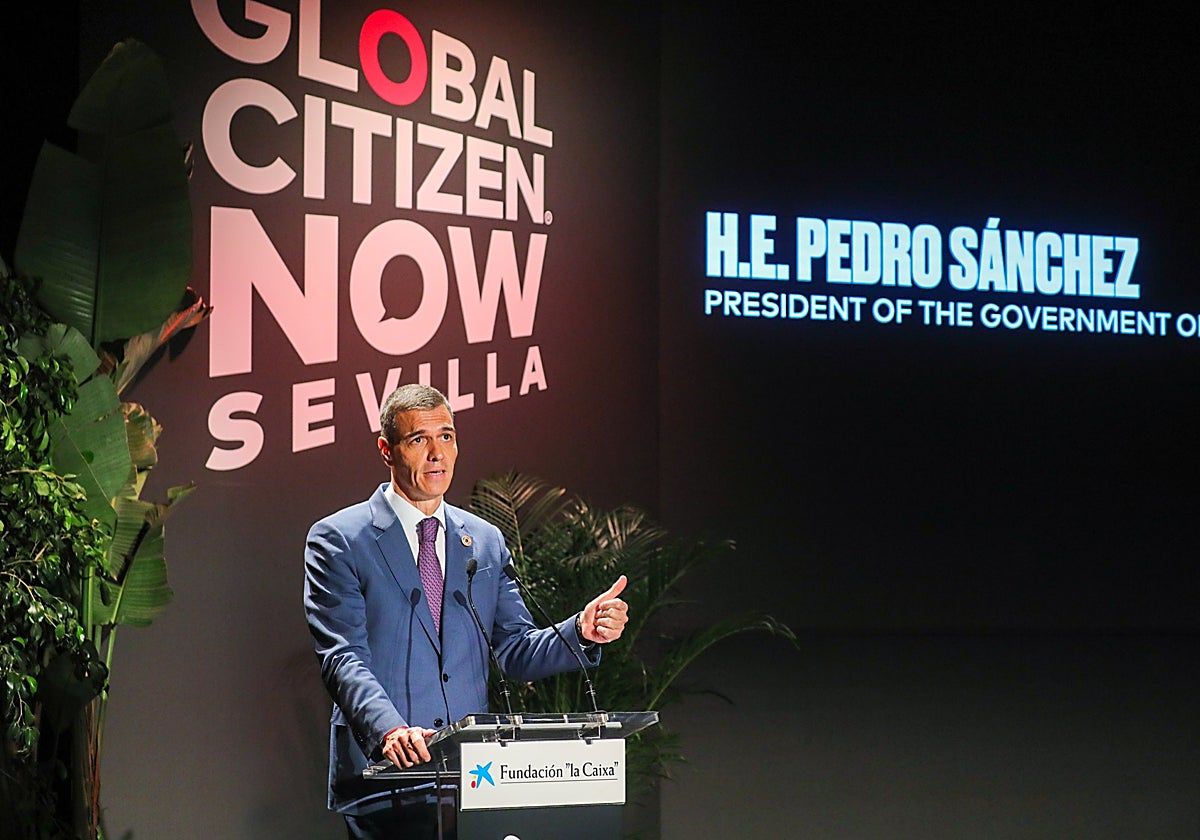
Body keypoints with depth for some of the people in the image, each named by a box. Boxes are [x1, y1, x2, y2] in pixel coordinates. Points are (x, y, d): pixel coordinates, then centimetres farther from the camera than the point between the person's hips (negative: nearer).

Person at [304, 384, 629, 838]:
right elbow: (342, 658, -8)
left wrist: (581, 632, -4)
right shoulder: (338, 540, 1)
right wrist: (389, 729, -25)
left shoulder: (486, 541, 17)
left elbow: (515, 654, 15)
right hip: (383, 770, -4)